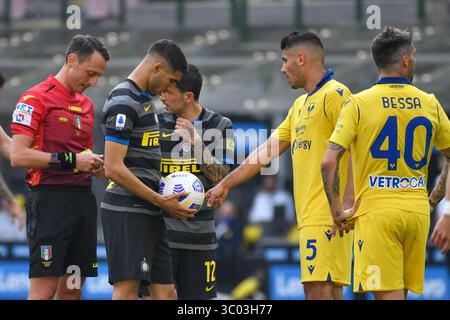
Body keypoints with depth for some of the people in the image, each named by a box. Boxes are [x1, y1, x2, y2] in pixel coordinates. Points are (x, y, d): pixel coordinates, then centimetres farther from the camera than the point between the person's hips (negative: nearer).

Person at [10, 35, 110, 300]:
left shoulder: (86, 103, 19)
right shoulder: (36, 98, -5)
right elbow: (18, 156, -14)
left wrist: (96, 167, 7)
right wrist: (70, 160, -17)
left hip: (83, 198, 8)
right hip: (50, 198, -8)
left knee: (72, 290, 6)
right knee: (44, 289, -11)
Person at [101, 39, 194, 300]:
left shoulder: (145, 100, 18)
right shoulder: (124, 103, -12)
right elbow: (114, 168, -18)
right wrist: (161, 201, -15)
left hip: (148, 214, 10)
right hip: (127, 211, -10)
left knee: (166, 293, 7)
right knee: (127, 291, -10)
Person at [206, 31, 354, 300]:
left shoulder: (335, 94, -8)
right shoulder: (301, 105, 22)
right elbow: (266, 152, 26)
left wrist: (348, 204, -25)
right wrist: (226, 184, 27)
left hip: (326, 215, -9)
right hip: (310, 215, 9)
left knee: (318, 287, -14)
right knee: (330, 291, 5)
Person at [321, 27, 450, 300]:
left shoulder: (359, 104, -4)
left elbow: (329, 162, -11)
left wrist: (337, 211, -3)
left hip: (376, 212, -3)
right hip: (418, 211, 3)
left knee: (388, 294, -7)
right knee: (400, 293, 13)